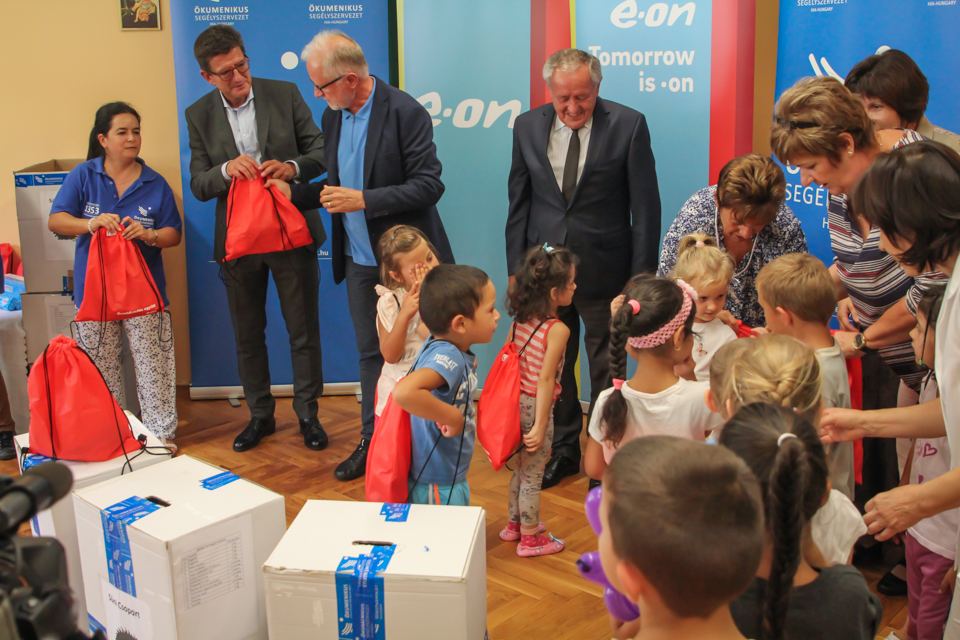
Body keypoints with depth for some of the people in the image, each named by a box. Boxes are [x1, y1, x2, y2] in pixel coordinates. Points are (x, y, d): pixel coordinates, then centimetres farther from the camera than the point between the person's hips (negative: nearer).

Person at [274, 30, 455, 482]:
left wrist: (364, 201, -24)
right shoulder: (332, 116, 7)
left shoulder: (405, 112, -15)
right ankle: (373, 441, 28)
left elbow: (428, 185, -19)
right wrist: (294, 193, 1)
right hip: (360, 260, 7)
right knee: (371, 353, 15)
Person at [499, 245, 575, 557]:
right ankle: (530, 538, 22)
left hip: (515, 400, 7)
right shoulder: (558, 329, -20)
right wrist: (540, 426, -19)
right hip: (536, 406, -7)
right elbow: (545, 379, -22)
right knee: (533, 475, 8)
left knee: (521, 468, 24)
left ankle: (515, 524, 40)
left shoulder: (520, 320, 0)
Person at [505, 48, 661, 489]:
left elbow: (645, 207, -6)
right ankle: (563, 449, 32)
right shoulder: (528, 126, 1)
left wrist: (642, 277, -8)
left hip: (603, 268, -3)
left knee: (606, 369, 9)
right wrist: (515, 268, 2)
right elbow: (519, 201, 7)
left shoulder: (628, 126, -9)